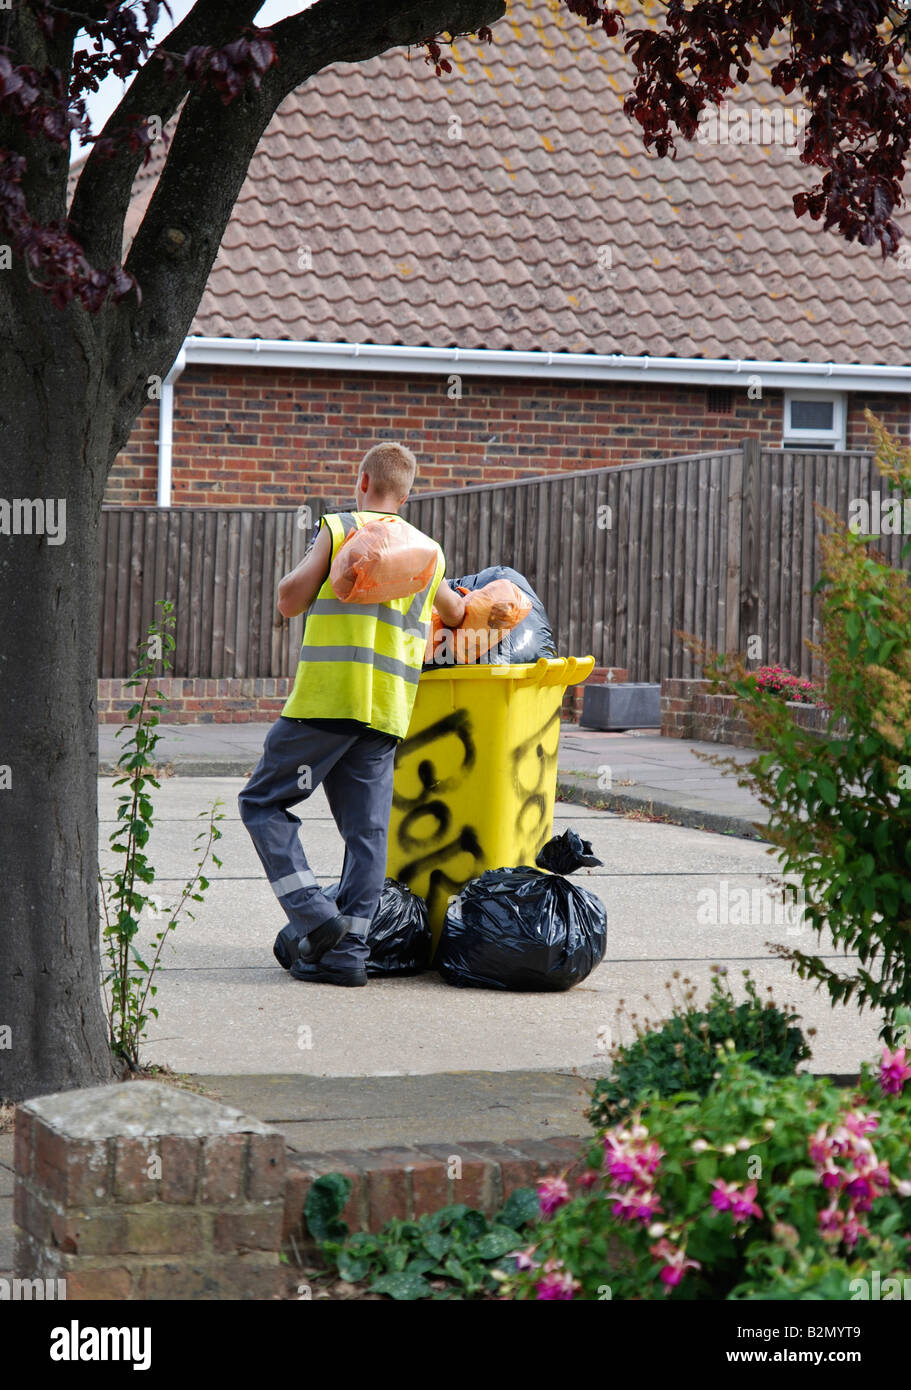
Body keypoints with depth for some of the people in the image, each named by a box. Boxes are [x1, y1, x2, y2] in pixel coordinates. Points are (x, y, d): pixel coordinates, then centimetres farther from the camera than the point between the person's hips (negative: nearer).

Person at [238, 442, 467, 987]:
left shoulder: (340, 528, 2)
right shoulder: (429, 551, 17)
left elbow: (289, 599, -4)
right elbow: (458, 615, 33)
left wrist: (324, 566, 13)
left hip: (329, 697, -5)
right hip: (389, 711, 5)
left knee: (263, 802, 5)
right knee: (367, 830, 5)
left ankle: (312, 913, -9)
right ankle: (349, 950, 1)